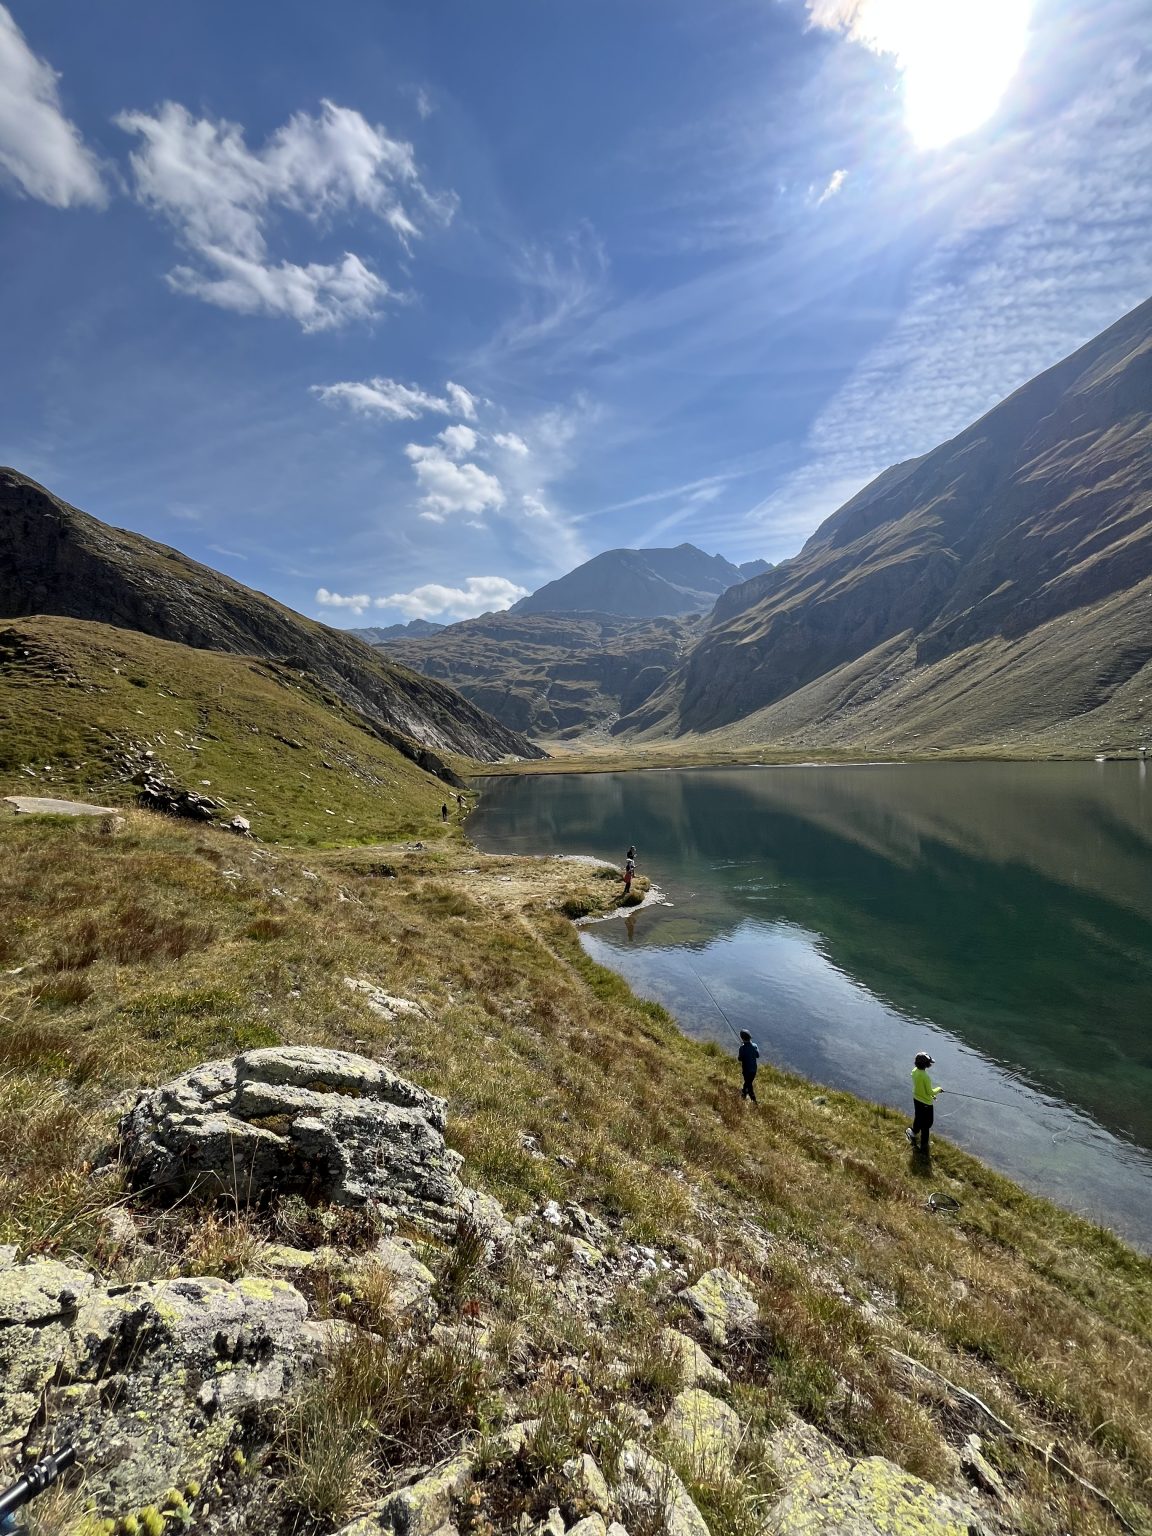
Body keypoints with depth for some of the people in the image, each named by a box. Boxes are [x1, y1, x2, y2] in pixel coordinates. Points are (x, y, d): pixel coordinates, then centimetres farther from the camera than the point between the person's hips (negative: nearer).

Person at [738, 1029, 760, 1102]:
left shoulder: (742, 1048, -25)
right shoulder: (755, 1045, -11)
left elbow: (740, 1059, -16)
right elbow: (758, 1056, 2)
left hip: (746, 1069, -5)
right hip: (754, 1068, 5)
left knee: (748, 1083, 11)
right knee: (748, 1081, 25)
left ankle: (754, 1100, 17)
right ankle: (744, 1093, 43)